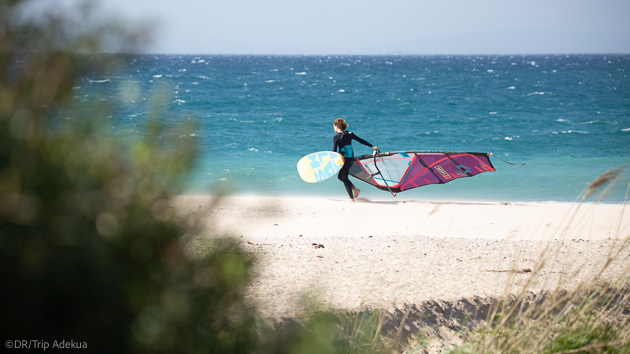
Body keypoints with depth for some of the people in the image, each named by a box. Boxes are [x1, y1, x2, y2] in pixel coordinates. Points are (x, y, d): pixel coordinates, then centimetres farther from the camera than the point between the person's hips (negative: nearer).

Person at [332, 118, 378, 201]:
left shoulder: (336, 138, -12)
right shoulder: (349, 134, 3)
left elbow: (334, 151, -13)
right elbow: (361, 140, 5)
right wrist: (372, 146, 11)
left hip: (343, 159, -7)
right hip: (351, 159, 7)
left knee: (345, 178, 7)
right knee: (340, 176, 21)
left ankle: (351, 198, 9)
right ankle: (355, 189, 14)